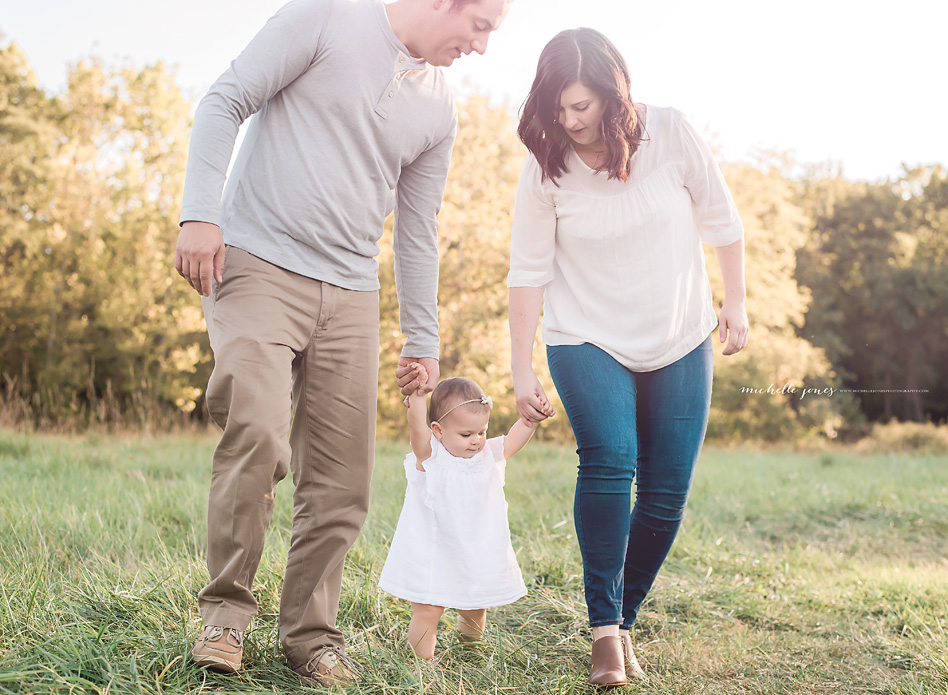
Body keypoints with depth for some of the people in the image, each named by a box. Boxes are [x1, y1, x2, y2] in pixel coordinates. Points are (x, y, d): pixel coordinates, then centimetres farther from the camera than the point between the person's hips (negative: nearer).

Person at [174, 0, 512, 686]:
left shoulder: (440, 109, 14)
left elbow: (418, 232, 19)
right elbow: (225, 102, -4)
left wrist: (423, 339, 18)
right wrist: (200, 213, -15)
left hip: (350, 294, 5)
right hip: (257, 266, -5)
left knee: (343, 481, 1)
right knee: (256, 432, -23)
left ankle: (310, 633, 17)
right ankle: (227, 610, -3)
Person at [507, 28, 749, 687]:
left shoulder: (670, 133, -10)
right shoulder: (545, 168, -11)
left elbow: (723, 222, 2)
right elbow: (528, 273, -7)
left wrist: (735, 305, 5)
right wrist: (522, 371, -8)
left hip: (680, 341, 2)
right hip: (588, 340, -2)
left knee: (667, 495, 0)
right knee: (608, 458, -25)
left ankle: (625, 619, 18)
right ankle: (604, 627, -14)